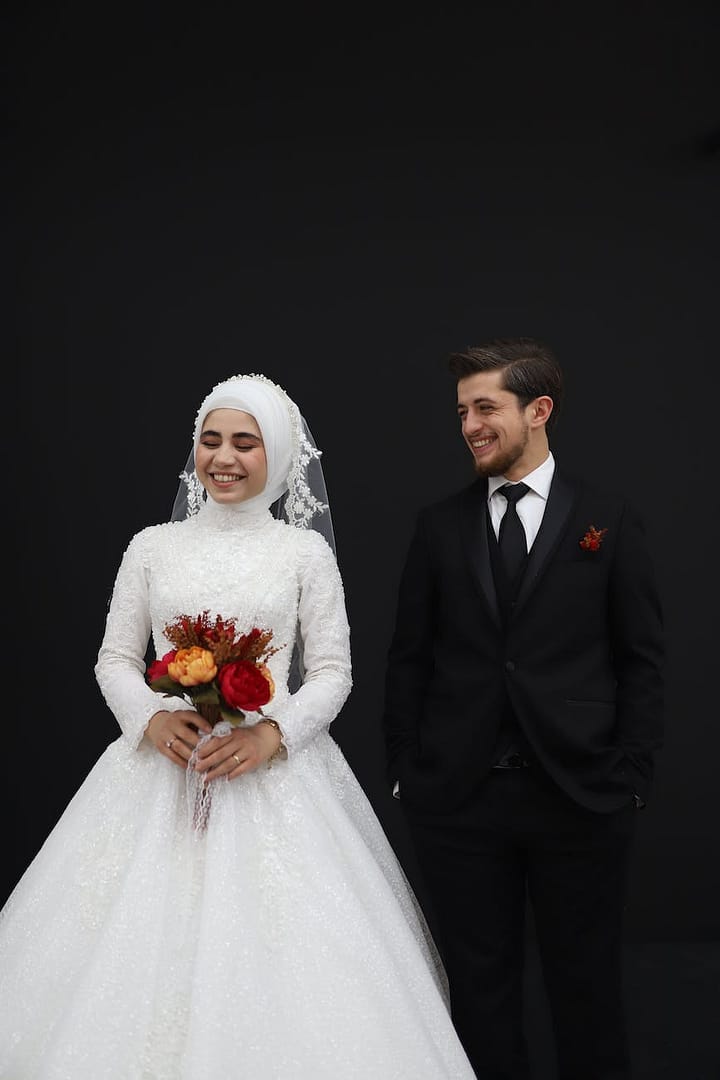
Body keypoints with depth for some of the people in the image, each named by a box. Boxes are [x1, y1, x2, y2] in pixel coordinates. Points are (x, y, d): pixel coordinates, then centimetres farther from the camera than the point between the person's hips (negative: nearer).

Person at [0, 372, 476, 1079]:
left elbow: (332, 671, 1)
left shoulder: (306, 552, 2)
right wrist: (154, 720, -11)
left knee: (269, 963, -3)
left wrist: (270, 733, -15)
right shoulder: (153, 546, 7)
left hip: (274, 776, -1)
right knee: (144, 950, 1)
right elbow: (115, 660, 8)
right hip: (161, 775, 2)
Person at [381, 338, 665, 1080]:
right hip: (457, 795, 2)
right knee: (478, 981, 12)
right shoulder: (439, 526, 5)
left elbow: (641, 659, 1)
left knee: (586, 984, 12)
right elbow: (409, 657, 6)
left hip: (578, 794, -1)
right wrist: (402, 769, 2)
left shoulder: (610, 521, 1)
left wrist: (631, 774, -5)